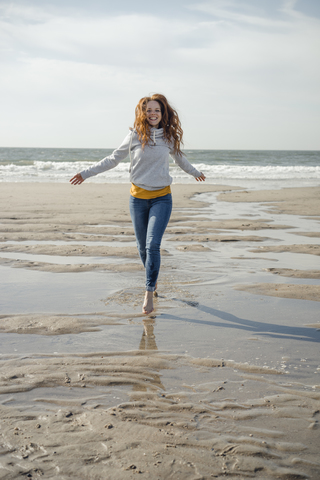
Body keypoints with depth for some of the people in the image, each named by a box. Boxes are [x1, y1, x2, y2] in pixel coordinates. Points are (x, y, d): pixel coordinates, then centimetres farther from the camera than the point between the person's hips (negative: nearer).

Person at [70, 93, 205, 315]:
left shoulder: (169, 137, 2)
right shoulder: (135, 136, -3)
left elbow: (180, 158, 22)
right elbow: (113, 159, 7)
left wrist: (195, 172, 38)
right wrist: (87, 173, 6)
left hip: (161, 198, -1)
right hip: (138, 197, 1)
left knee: (153, 245, -13)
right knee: (143, 247, 10)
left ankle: (149, 294, -6)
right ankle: (153, 280, 36)